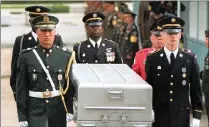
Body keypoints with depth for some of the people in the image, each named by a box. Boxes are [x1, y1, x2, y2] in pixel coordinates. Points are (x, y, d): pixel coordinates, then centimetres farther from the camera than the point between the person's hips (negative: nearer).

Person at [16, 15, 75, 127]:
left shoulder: (66, 56, 1)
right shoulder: (26, 56, -2)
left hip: (59, 110, 2)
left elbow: (71, 86, 2)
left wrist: (70, 113, -4)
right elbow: (21, 89, -1)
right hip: (35, 110, -2)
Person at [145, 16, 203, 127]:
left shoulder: (190, 59, 1)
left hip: (181, 115, 1)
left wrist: (197, 115, -1)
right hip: (158, 115, 0)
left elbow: (196, 88, 3)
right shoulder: (152, 59, 0)